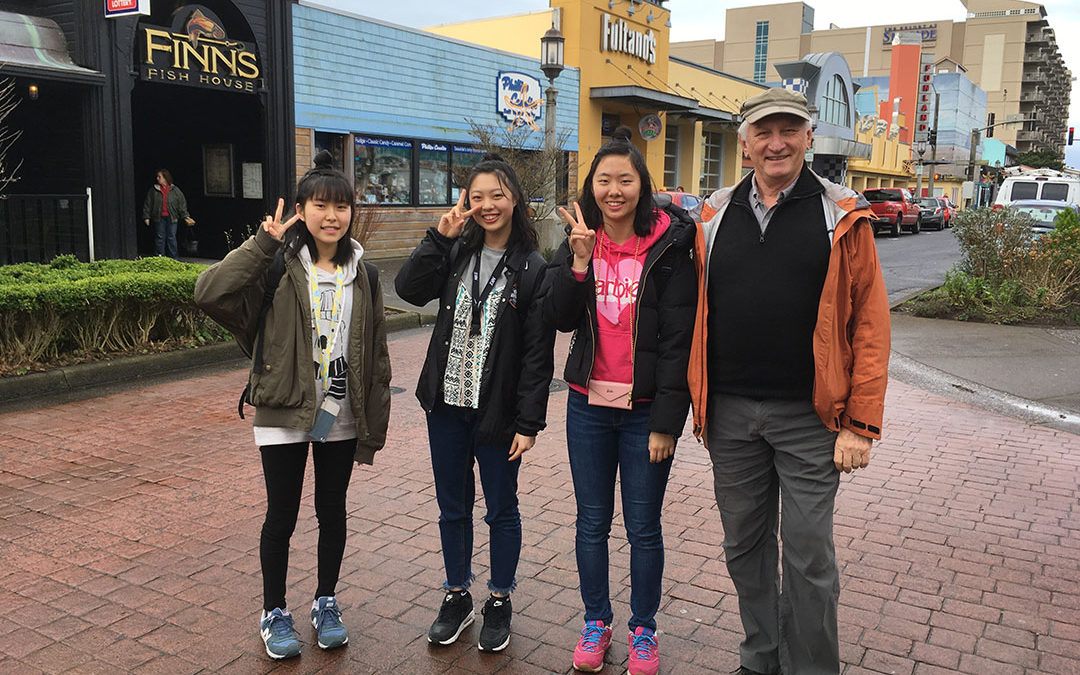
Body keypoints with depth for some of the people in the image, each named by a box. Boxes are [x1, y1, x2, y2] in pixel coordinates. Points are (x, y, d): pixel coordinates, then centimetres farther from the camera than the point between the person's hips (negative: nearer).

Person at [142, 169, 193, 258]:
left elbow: (182, 204, 6)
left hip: (171, 218, 0)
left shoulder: (175, 190, 5)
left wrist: (185, 216, -1)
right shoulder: (153, 190, 6)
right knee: (159, 238, 2)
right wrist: (146, 217, 0)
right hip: (159, 218, 0)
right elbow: (147, 204, 7)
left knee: (171, 238, 3)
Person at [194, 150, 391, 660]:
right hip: (283, 415, -2)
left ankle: (325, 603, 34)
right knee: (281, 515, 9)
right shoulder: (278, 268, -7)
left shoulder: (362, 275, 2)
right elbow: (209, 293, -23)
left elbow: (376, 354, 5)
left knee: (333, 510, 14)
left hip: (340, 417, 3)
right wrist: (264, 243, -21)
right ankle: (274, 613, 28)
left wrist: (375, 424, 4)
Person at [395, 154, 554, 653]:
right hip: (447, 405, 4)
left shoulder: (533, 269, -9)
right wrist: (439, 236, -16)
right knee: (452, 507, 16)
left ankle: (500, 603, 30)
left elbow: (538, 353, -10)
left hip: (497, 412, -4)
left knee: (501, 509, 11)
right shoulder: (455, 253, 4)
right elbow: (409, 289, -11)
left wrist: (528, 422, -13)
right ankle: (456, 597, 34)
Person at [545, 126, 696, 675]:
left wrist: (666, 421, -12)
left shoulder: (668, 249, -8)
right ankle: (596, 622, 33)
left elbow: (679, 339, -10)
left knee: (643, 528, 9)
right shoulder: (577, 243, 4)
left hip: (644, 410, -3)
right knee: (592, 522, 14)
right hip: (588, 406, 4)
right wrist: (579, 261, -19)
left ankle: (643, 630, 29)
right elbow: (559, 320, -6)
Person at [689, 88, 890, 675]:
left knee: (808, 555, 4)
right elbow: (699, 316, 10)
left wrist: (860, 424, -10)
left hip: (808, 417, -3)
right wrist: (699, 403, 7)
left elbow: (869, 324, -5)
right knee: (745, 546, 15)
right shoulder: (716, 216, 7)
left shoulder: (842, 217, -2)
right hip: (729, 414, 4)